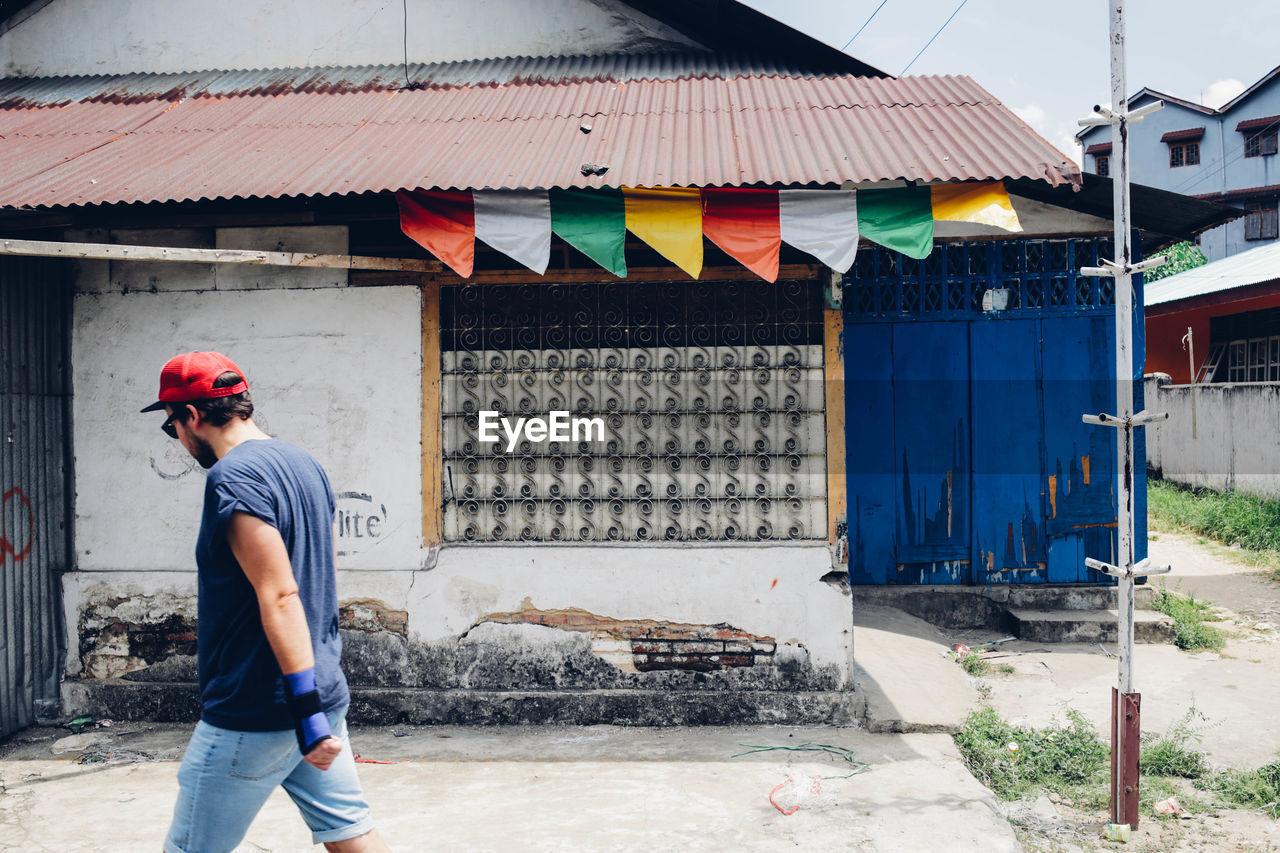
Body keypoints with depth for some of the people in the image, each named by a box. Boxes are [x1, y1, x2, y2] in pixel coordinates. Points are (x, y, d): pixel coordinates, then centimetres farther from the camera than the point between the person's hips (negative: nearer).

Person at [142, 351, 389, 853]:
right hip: (324, 694, 9)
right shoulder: (302, 463, 11)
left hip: (254, 716, -9)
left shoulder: (232, 478, -16)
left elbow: (279, 596, -23)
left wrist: (307, 710, -24)